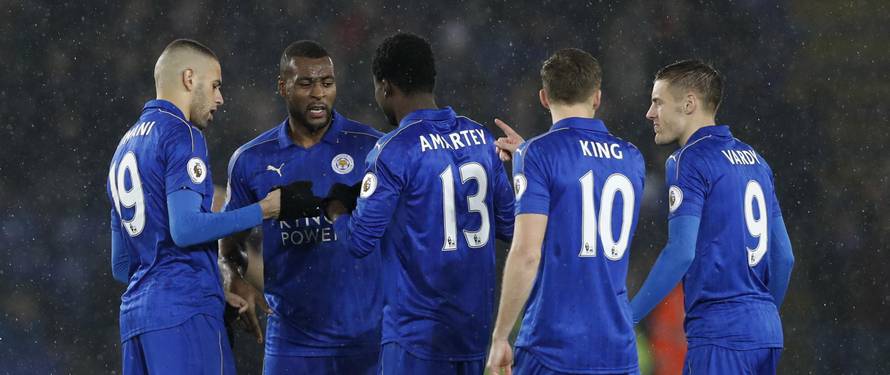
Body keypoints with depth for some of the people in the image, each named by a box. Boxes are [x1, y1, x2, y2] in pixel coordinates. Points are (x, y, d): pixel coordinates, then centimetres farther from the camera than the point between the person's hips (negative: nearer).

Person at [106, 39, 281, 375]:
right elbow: (185, 228, -17)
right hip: (184, 313, -9)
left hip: (134, 312, 9)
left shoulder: (126, 148, 23)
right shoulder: (181, 135, -4)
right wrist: (263, 210, -8)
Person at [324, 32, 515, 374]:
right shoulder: (482, 139, 7)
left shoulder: (394, 151, -13)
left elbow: (360, 242, -10)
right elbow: (508, 227, 12)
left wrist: (335, 211, 9)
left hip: (418, 334, -7)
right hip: (476, 331, 7)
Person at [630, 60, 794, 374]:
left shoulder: (689, 161, -7)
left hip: (721, 335, -8)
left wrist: (627, 317, -13)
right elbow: (784, 255, 17)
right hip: (766, 329, 8)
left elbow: (681, 252, -17)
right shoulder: (754, 160, 16)